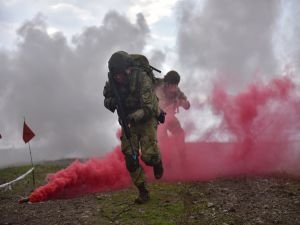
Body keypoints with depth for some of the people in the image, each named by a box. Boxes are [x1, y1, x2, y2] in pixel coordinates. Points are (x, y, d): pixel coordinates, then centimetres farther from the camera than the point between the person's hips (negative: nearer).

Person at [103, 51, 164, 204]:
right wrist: (111, 102, -23)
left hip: (146, 120, -4)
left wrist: (133, 117, -43)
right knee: (130, 158, -3)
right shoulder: (112, 82, -13)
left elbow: (148, 108, -28)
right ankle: (142, 191, 11)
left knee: (148, 156, -16)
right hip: (127, 121, 4)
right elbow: (107, 101, 0)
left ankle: (157, 161, 21)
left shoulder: (142, 79, -28)